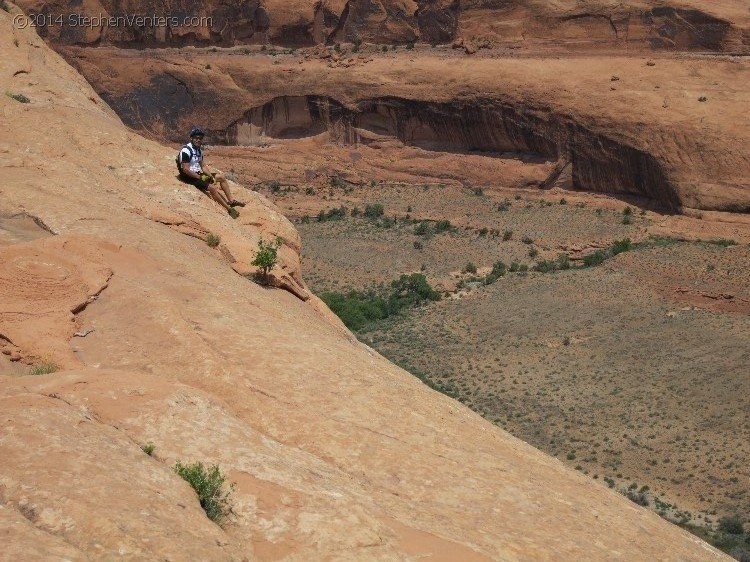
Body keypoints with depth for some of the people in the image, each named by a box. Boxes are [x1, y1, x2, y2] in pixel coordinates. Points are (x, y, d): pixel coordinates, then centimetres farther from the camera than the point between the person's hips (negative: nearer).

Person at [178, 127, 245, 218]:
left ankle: (231, 201, 11)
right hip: (189, 177, -10)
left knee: (221, 177, 10)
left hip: (197, 174, 10)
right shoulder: (186, 150, -21)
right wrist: (200, 177, -20)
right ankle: (229, 209, -15)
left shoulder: (199, 150, 8)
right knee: (212, 188, -24)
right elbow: (185, 170, -25)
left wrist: (210, 176, -3)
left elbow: (203, 166, 13)